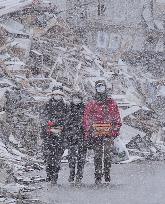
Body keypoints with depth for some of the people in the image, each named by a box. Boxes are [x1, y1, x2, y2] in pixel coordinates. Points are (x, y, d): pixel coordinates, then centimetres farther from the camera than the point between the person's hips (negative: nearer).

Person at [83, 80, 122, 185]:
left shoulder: (112, 103, 11)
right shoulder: (91, 104, 10)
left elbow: (117, 119, 13)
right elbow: (86, 120, 9)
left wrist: (116, 130, 4)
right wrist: (88, 135, 3)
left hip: (109, 133, 0)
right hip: (96, 133, 0)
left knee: (107, 154, -8)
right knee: (97, 155, 1)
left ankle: (107, 174, 1)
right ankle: (98, 177, 5)